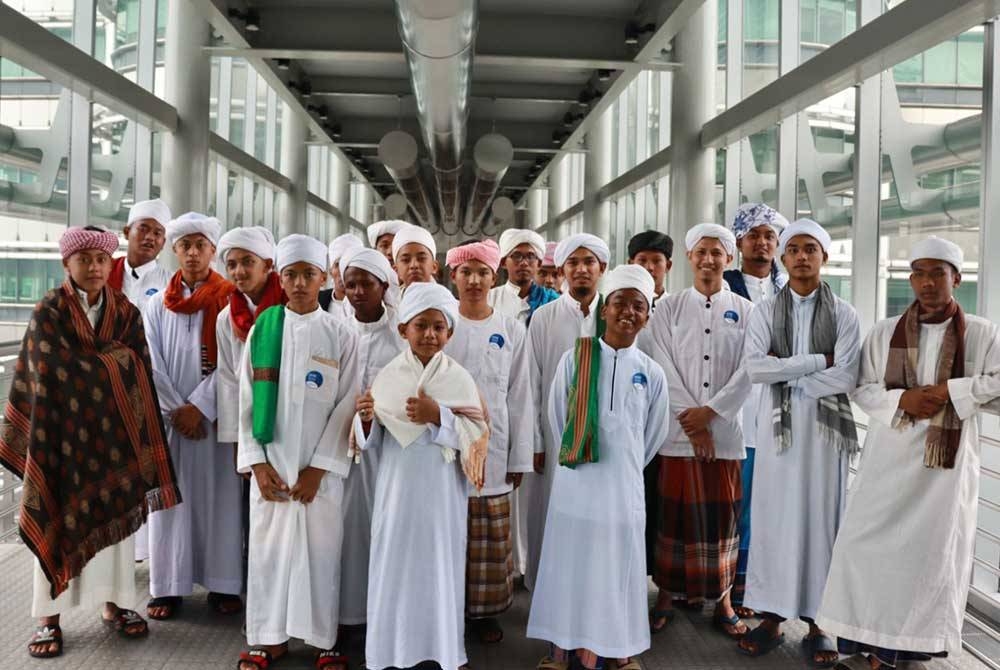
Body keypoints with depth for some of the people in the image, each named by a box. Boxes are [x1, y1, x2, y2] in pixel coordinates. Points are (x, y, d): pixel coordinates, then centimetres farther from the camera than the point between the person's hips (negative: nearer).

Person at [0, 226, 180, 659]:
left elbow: (138, 371, 1)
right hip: (63, 433, -3)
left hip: (114, 433, 3)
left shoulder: (126, 312, 5)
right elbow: (56, 371, -15)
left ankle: (113, 605, 21)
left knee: (116, 515, 8)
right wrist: (110, 358, -11)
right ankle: (49, 617, 10)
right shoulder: (49, 312, -5)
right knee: (59, 519, 0)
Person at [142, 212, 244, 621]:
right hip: (170, 415, 2)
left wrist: (199, 407, -12)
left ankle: (223, 583, 9)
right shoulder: (158, 304, 9)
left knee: (219, 494, 1)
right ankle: (168, 586, 10)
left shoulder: (229, 300, 0)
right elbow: (153, 364, 2)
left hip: (216, 415, -2)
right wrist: (176, 410, -8)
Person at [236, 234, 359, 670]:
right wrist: (257, 462, -5)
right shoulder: (261, 330, 4)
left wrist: (318, 467, -10)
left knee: (320, 550, 3)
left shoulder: (341, 336, -1)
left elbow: (346, 405, -4)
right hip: (270, 463, 2)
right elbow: (247, 400, 3)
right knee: (268, 548, 6)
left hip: (320, 466, -1)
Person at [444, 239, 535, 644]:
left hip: (492, 449, 1)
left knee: (490, 540, 5)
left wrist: (520, 457, 1)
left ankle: (485, 611, 20)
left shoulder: (511, 330, 4)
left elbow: (520, 397, 4)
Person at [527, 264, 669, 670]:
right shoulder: (574, 360, -2)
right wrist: (576, 455, 10)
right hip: (574, 484, -1)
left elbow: (654, 435, 13)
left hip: (622, 489, 1)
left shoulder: (652, 374, 3)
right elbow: (556, 419, 7)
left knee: (616, 569, 8)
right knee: (569, 565, 5)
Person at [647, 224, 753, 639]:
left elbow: (748, 370, -1)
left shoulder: (744, 311, 8)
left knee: (722, 515, 5)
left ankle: (722, 601, 16)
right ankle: (666, 596, 14)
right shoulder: (669, 308, 6)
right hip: (679, 429, 0)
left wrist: (709, 412, -10)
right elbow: (663, 368, -2)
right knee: (676, 512, 3)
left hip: (725, 429, 1)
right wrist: (691, 420, -10)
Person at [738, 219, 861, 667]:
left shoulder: (844, 314, 2)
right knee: (773, 517, 3)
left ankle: (818, 622, 13)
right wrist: (818, 361, -11)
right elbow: (754, 368, -10)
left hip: (825, 427, -1)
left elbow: (845, 379, -9)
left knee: (821, 517, 3)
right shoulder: (764, 312, 5)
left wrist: (787, 374, -9)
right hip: (778, 427, 1)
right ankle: (771, 617, 13)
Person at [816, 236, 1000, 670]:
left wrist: (947, 390, -14)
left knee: (930, 550, 2)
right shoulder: (885, 333, 8)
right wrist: (901, 399, -13)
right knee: (870, 546, -2)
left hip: (946, 461, -1)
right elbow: (861, 388, 5)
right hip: (889, 459, 1)